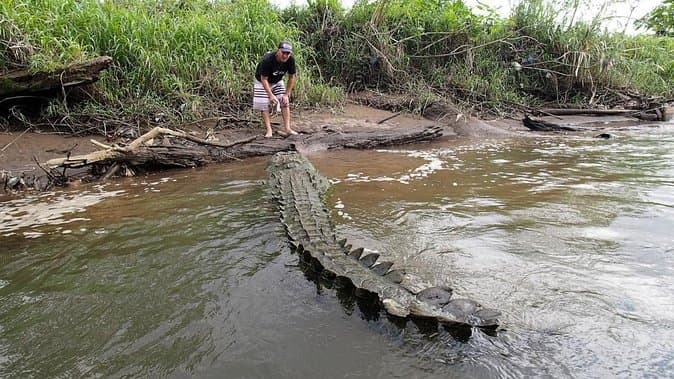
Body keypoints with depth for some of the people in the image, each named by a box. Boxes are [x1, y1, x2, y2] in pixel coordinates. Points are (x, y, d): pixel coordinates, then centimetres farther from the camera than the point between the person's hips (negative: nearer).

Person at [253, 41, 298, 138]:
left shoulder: (290, 60, -24)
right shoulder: (267, 60, -36)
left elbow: (291, 77, -11)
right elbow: (264, 79, -27)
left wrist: (286, 94, -14)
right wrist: (270, 95, -32)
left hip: (277, 82, 4)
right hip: (262, 82, -4)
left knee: (285, 102, -7)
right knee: (264, 105, -10)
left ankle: (287, 128, -6)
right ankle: (269, 130, -7)